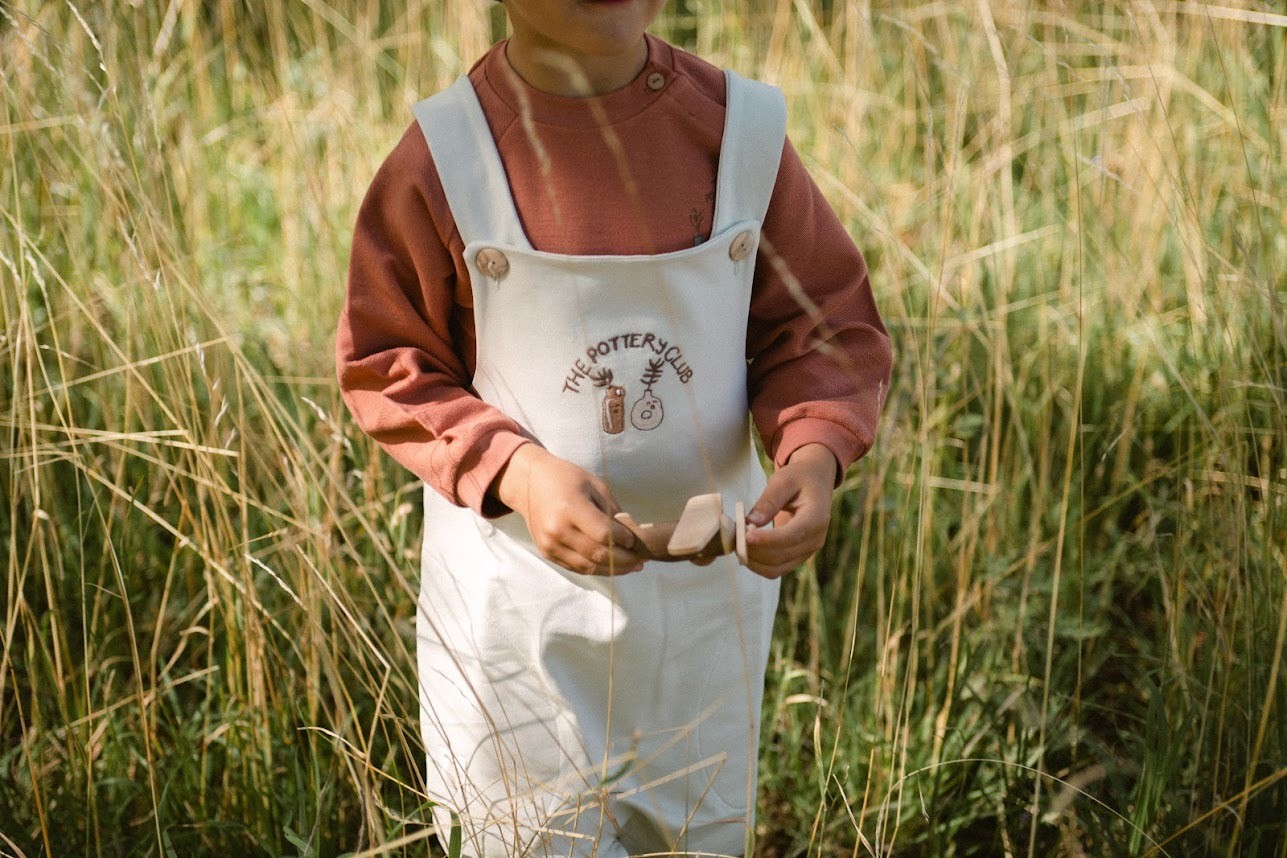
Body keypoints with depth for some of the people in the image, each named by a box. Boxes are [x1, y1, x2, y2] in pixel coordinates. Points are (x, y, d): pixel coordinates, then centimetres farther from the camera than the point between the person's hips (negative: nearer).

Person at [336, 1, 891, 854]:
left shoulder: (742, 128, -8)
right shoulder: (445, 153, -13)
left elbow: (827, 323, 0)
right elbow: (385, 367, -6)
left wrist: (816, 451, -20)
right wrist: (514, 472, -22)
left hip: (707, 584, 3)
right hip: (520, 590, -2)